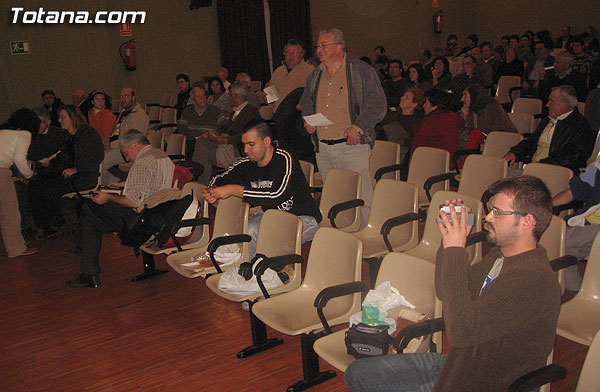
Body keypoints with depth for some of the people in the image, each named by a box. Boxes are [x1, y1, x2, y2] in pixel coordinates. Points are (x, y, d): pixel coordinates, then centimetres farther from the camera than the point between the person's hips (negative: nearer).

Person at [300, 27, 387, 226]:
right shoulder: (315, 75, 17)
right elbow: (306, 103, 29)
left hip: (351, 145, -6)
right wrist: (308, 121, 8)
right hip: (322, 148, 6)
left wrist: (358, 127, -18)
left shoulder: (362, 71, -1)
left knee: (361, 198, -8)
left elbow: (378, 105, -7)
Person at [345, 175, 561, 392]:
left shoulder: (535, 279, -28)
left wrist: (455, 251, -27)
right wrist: (450, 242, -4)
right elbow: (444, 291, 12)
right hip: (457, 362, 9)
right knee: (357, 374, 9)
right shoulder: (500, 254, 3)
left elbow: (460, 331, -33)